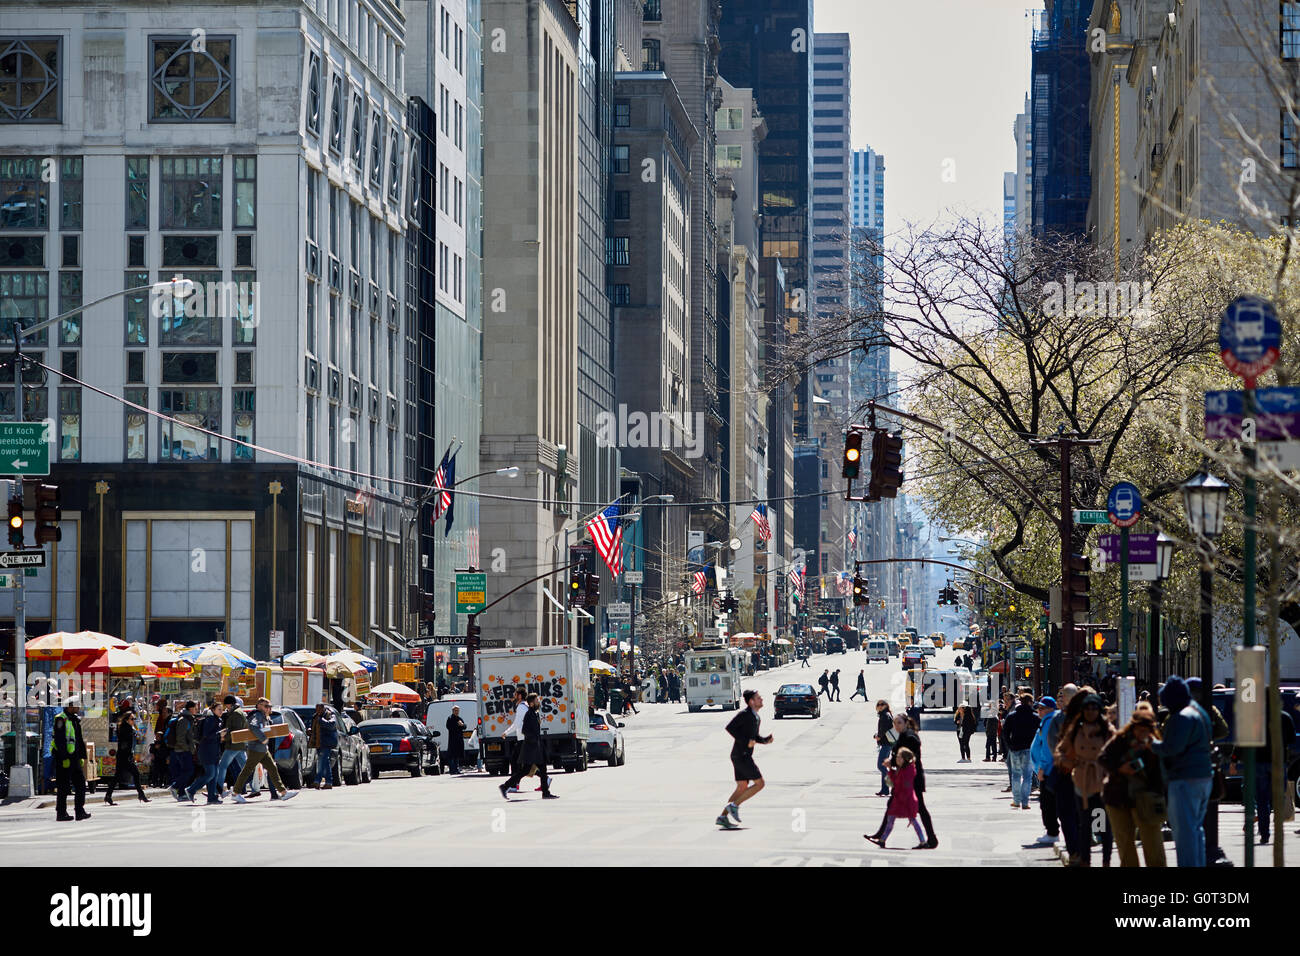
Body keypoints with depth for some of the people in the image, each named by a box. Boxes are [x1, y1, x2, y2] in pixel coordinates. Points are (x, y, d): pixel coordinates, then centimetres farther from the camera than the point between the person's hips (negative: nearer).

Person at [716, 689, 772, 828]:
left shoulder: (756, 717, 16)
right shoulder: (745, 714, -14)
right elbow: (729, 727, -22)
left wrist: (766, 740, 6)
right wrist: (746, 742, -23)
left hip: (744, 755, 10)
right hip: (741, 756, -10)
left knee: (742, 788, 10)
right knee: (759, 783, -8)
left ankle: (723, 817, 8)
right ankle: (734, 805, -7)